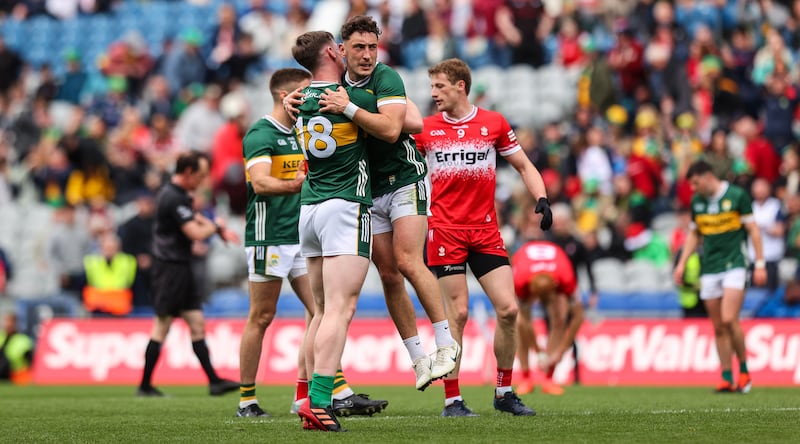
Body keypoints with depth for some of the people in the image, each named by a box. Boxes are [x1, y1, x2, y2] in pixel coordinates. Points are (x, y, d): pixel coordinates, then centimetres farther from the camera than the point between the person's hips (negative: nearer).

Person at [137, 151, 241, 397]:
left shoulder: (178, 194, 13)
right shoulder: (173, 198, -19)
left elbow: (194, 218, 29)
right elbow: (196, 233, -22)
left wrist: (221, 230, 14)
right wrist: (216, 225, -3)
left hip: (180, 269, 10)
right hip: (170, 268, -10)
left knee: (197, 323, 8)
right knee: (162, 326, -6)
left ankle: (214, 381, 8)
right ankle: (145, 385, -1)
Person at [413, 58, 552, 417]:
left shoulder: (494, 124, 6)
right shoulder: (425, 129, 5)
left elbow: (523, 165, 12)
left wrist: (541, 199, -2)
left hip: (486, 231, 2)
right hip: (444, 231, -2)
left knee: (508, 309, -5)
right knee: (457, 313, -7)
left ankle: (504, 393, 11)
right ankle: (452, 399, 1)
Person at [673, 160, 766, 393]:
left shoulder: (737, 195, -6)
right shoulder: (697, 201, 10)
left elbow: (753, 229, -3)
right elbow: (694, 234, 20)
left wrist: (760, 264, -6)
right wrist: (682, 263, 10)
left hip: (734, 265, -5)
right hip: (709, 269, 5)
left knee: (729, 320, -18)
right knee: (718, 328, 2)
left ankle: (744, 371, -2)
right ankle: (727, 378, 7)